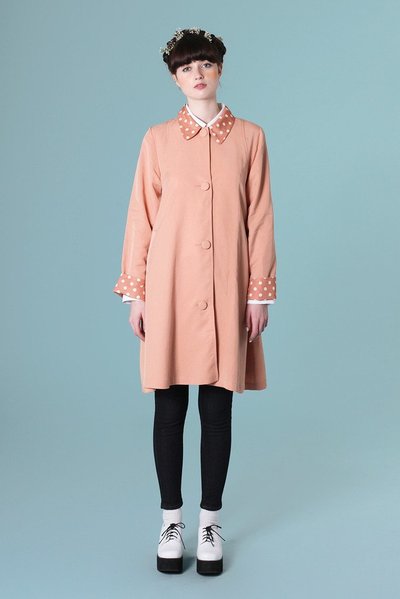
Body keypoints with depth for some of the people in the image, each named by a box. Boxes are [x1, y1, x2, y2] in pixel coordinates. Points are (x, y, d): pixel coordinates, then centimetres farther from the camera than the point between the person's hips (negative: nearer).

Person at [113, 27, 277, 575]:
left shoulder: (250, 137, 5)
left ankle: (211, 520, 19)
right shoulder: (157, 139, 5)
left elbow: (260, 218, 3)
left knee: (218, 406, 5)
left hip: (227, 291, 0)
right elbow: (141, 217, 5)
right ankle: (171, 520, 19)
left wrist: (260, 291, -1)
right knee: (169, 406, 5)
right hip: (169, 288, 0)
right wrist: (135, 292, 1)